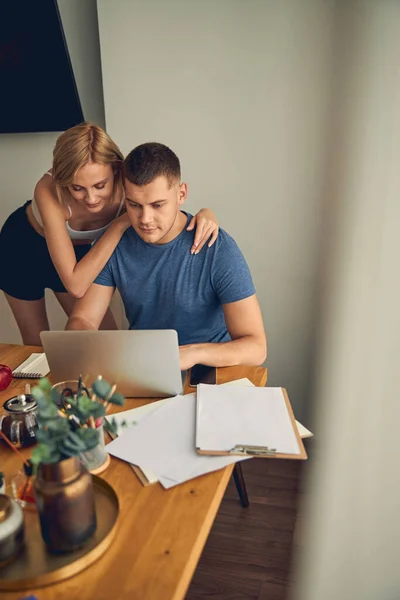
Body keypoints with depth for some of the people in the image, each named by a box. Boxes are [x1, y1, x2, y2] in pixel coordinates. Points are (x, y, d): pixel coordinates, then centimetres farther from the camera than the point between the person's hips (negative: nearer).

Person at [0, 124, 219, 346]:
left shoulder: (126, 185, -33)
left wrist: (204, 214, -41)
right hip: (23, 249, -2)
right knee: (37, 345, 14)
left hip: (79, 250, 3)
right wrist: (121, 223, -46)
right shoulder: (49, 191, -42)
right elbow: (76, 285, -46)